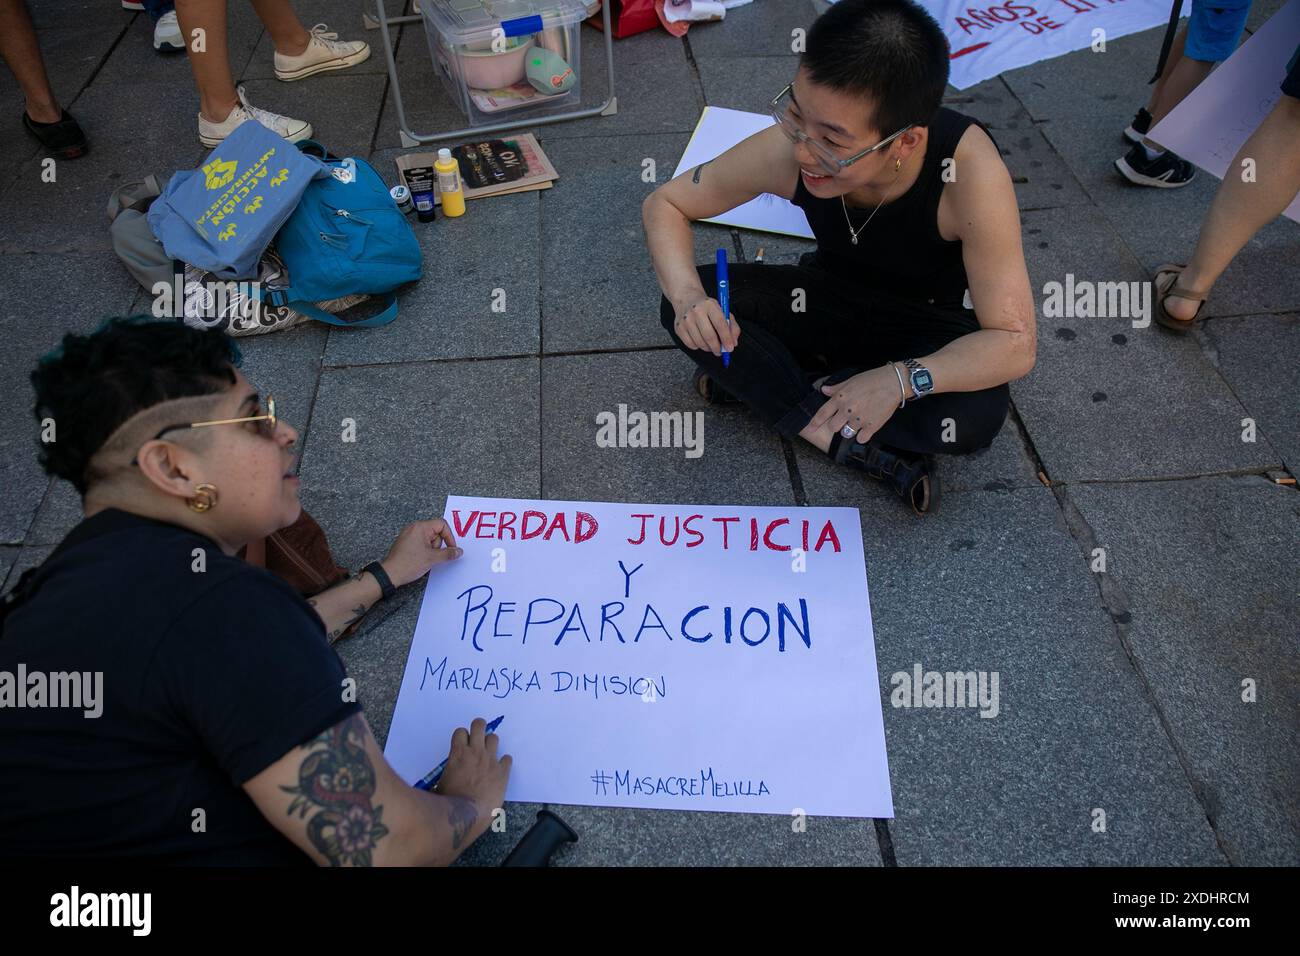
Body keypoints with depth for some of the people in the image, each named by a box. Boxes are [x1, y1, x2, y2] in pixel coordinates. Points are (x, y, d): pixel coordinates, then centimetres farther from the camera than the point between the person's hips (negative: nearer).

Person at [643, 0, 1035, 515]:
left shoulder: (967, 167, -36)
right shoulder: (785, 151, -28)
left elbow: (1014, 343, -31)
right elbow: (664, 203, -13)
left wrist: (900, 380, -45)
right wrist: (689, 297, -31)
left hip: (929, 326, -2)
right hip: (831, 299, 3)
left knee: (976, 417, -35)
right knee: (682, 305, -22)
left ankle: (762, 381, -13)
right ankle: (875, 454, -19)